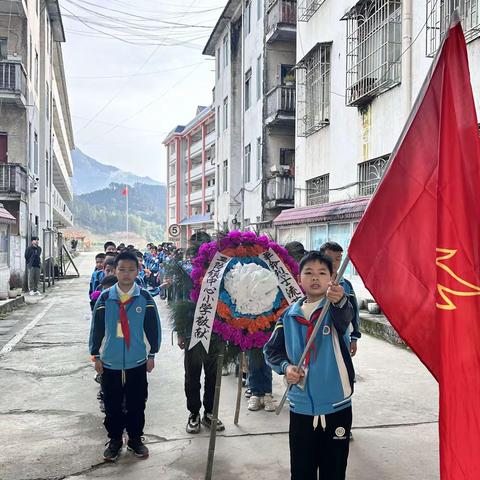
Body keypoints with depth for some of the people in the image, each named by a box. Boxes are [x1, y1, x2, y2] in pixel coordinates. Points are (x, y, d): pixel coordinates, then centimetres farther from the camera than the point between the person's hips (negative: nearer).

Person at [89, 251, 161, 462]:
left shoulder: (145, 298, -4)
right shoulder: (105, 298, -4)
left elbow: (153, 327, 3)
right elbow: (96, 328, 4)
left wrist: (152, 355, 4)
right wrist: (96, 356, 5)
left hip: (137, 363, 0)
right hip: (110, 363, 0)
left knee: (137, 404, 11)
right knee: (112, 405, 11)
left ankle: (135, 439, 29)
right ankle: (114, 440, 29)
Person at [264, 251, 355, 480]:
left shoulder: (335, 308, -8)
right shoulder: (289, 315, 1)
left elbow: (345, 316, -32)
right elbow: (272, 349, 9)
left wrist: (339, 300, -55)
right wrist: (285, 366, -11)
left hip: (336, 406, -2)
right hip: (300, 407, 2)